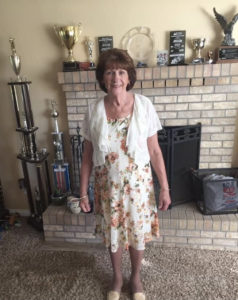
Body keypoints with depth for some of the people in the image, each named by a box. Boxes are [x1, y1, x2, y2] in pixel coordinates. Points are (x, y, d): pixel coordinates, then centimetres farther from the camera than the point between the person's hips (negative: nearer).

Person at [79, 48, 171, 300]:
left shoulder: (144, 106, -11)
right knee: (112, 233, 20)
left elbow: (155, 151, -6)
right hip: (107, 186, 1)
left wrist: (164, 187, -6)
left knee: (137, 233, 18)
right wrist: (82, 192, -1)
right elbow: (87, 156, -2)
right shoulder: (94, 111, -8)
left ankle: (135, 277, 48)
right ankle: (117, 277, 49)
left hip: (138, 184, -1)